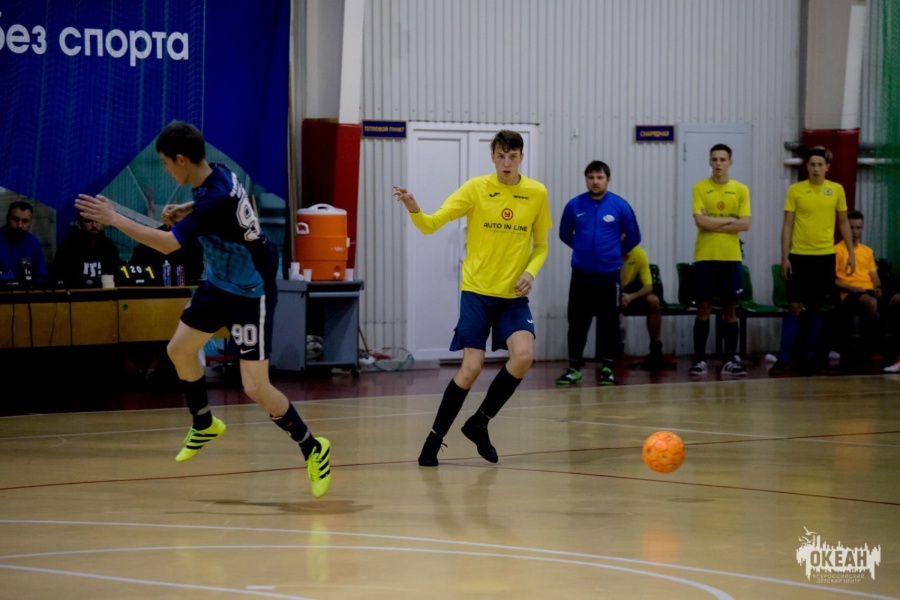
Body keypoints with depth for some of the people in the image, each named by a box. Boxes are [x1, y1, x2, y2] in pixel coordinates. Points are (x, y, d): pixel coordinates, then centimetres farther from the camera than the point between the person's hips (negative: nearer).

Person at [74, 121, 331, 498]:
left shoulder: (216, 200, -33)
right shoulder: (216, 174, -6)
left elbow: (167, 244, -34)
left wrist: (113, 218, -27)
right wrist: (184, 210, 1)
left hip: (251, 296, -10)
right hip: (219, 284, 10)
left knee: (255, 388, -11)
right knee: (179, 350, 18)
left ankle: (313, 449, 7)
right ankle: (204, 424, 40)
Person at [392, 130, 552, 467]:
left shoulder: (537, 193, 1)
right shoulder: (477, 189, -6)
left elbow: (540, 246, 11)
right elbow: (431, 225, -12)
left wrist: (530, 272, -8)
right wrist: (413, 209, -34)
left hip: (514, 295, 2)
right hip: (477, 290, -2)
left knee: (523, 356, -19)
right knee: (471, 368, -9)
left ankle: (479, 423, 2)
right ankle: (434, 439, 9)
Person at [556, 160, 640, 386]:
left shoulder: (620, 206, -4)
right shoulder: (574, 205, -1)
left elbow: (633, 237, 7)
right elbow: (565, 234, 14)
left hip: (609, 274, -1)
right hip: (581, 274, 1)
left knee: (609, 322, 4)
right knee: (577, 322, 4)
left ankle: (607, 367, 13)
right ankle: (574, 367, 11)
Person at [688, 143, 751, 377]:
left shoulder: (741, 190, 4)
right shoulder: (700, 188, 0)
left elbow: (745, 224, -5)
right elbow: (700, 220, -12)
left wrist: (714, 224, -10)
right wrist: (729, 220, -8)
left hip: (731, 257, 2)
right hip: (705, 256, -2)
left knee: (730, 307, 5)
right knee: (704, 307, -1)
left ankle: (730, 360, 10)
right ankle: (699, 359, 3)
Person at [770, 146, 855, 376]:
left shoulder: (837, 190, 4)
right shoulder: (795, 190, 0)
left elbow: (844, 223, 11)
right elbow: (787, 224, 0)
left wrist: (851, 253, 6)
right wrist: (784, 257, -5)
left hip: (825, 256, 1)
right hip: (799, 256, -1)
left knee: (817, 308, 6)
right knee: (794, 306, -5)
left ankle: (809, 358, 13)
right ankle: (783, 359, -3)